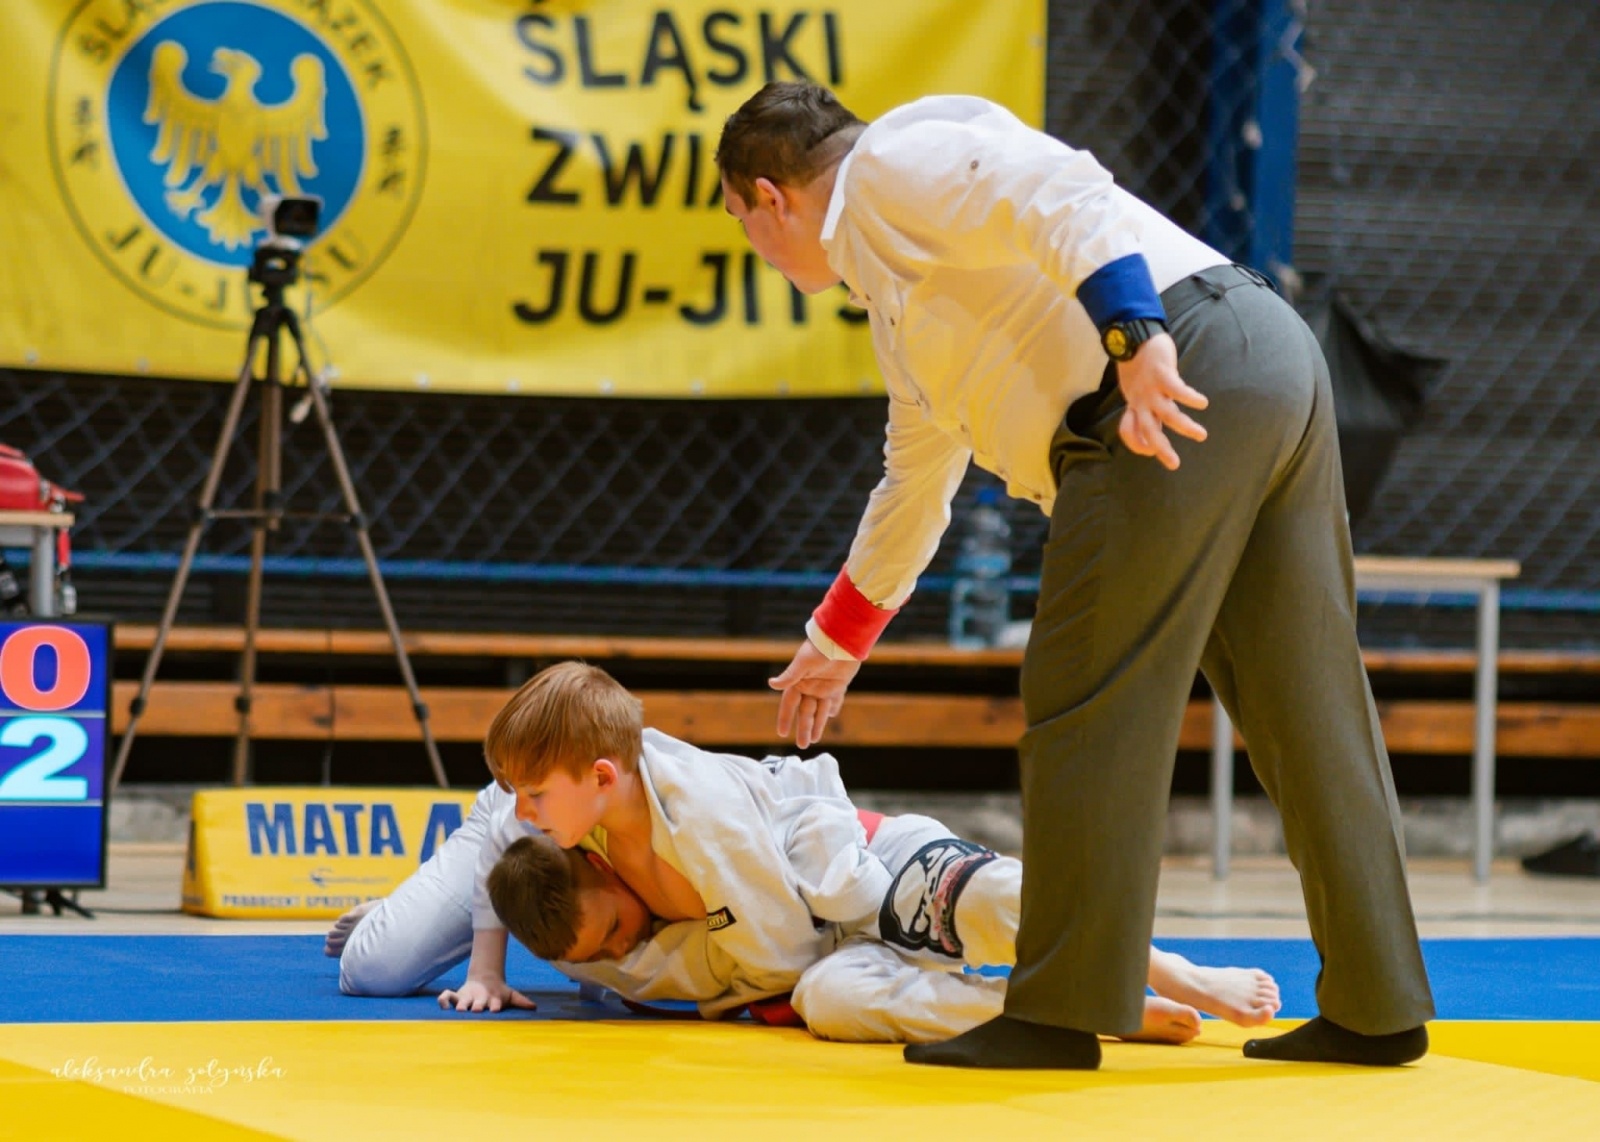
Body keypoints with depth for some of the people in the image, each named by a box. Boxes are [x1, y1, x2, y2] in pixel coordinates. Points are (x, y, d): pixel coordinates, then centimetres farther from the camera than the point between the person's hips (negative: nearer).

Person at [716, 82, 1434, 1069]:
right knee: (1308, 714, 10)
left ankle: (1061, 1014, -1)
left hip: (1189, 381, -10)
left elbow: (1065, 199, -15)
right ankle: (1376, 1010, 13)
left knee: (1091, 712, -5)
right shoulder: (897, 300, 33)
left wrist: (1138, 342, -27)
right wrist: (837, 643, 55)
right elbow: (916, 480, 45)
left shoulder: (892, 164, 3)